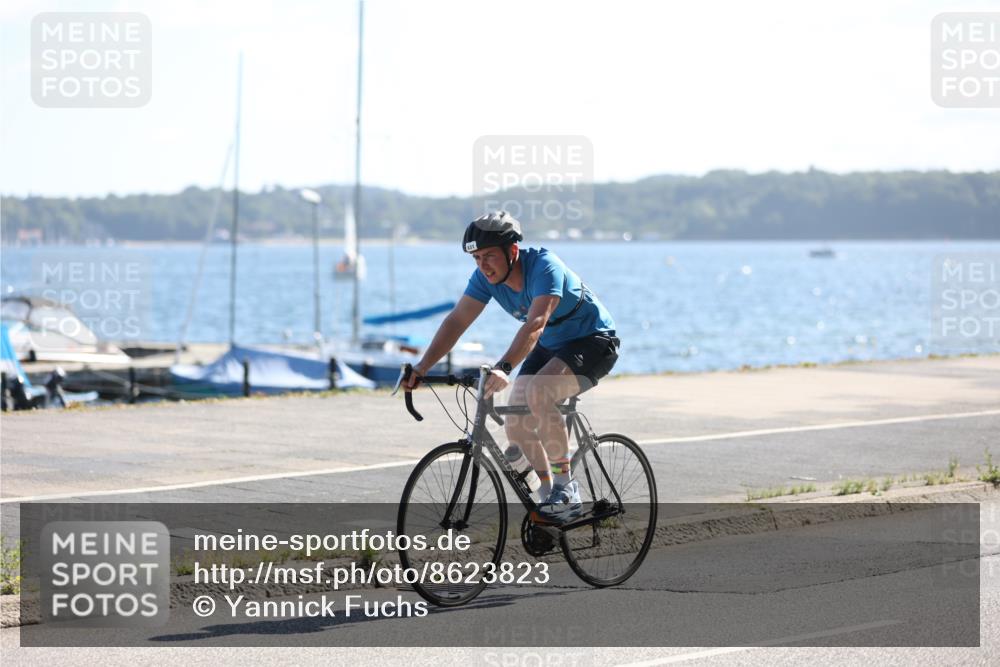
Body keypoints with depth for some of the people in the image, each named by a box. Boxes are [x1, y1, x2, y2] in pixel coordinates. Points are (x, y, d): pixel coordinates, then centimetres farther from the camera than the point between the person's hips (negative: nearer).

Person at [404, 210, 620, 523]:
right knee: (518, 425, -5)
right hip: (551, 346, 8)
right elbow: (457, 321, -14)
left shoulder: (543, 266, -32)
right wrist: (421, 368, -24)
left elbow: (535, 324, -44)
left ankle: (566, 488, -22)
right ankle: (549, 496, 15)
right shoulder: (486, 276, -11)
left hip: (593, 341, -8)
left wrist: (504, 368, -57)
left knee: (537, 391, -32)